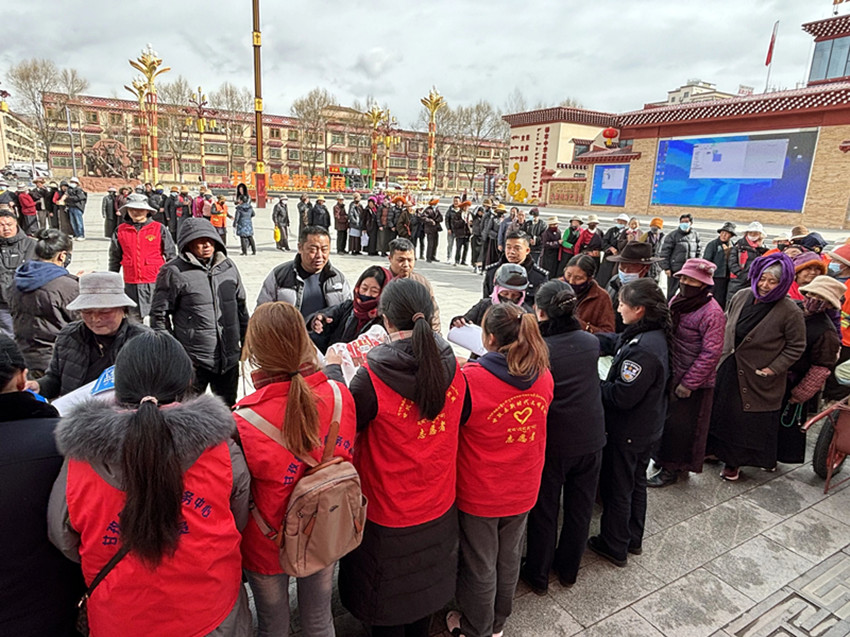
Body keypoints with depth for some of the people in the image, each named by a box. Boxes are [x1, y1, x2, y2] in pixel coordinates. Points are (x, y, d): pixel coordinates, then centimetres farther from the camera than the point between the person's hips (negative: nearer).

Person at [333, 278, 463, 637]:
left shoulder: (373, 377, -28)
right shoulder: (452, 368, -14)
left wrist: (332, 370, 0)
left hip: (387, 514, -4)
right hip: (438, 509, 4)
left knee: (386, 599, 22)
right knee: (425, 583, 28)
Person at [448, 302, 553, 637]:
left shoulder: (470, 379, -28)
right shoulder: (544, 377, -11)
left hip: (479, 494, -4)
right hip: (522, 492, 5)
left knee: (479, 566, 18)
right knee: (508, 559, 25)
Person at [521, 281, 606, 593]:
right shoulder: (591, 343, -6)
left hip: (552, 443, -4)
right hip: (591, 439, 4)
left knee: (544, 509, 15)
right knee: (580, 508, 21)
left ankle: (538, 575, 32)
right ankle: (568, 569, 41)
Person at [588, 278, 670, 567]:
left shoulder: (642, 349, -31)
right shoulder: (654, 335, -1)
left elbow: (622, 396, -30)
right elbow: (613, 341, 11)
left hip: (627, 432, -9)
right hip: (647, 428, 9)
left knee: (616, 488, 10)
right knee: (636, 481, 24)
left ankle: (614, 546, 28)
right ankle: (633, 539, 42)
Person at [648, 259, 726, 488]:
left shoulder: (712, 313, -20)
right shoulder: (677, 300, 3)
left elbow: (711, 353, -20)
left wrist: (688, 383, -17)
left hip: (694, 383, -7)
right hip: (671, 374, 7)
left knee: (681, 425, 7)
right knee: (667, 418, 19)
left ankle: (671, 469, 24)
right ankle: (664, 457, 38)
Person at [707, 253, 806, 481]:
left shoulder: (790, 312, -18)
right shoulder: (741, 296, -4)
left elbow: (796, 347, -9)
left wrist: (773, 369, -14)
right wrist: (722, 351, 7)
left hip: (757, 379, -4)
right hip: (728, 370, 5)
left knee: (750, 421, 11)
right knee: (721, 411, 19)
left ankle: (735, 461, 29)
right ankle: (716, 449, 40)